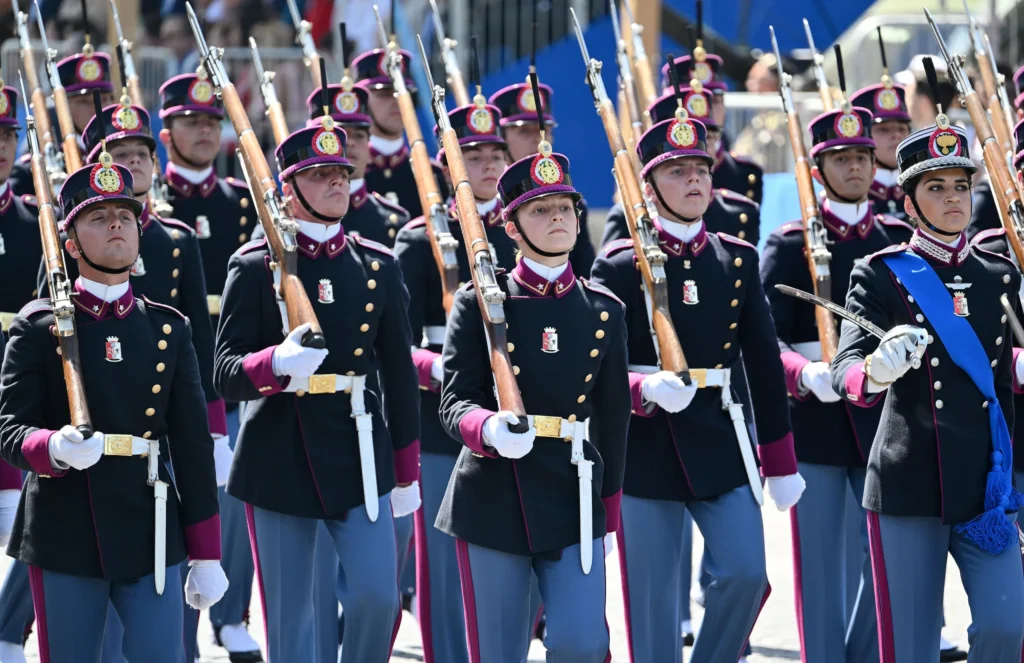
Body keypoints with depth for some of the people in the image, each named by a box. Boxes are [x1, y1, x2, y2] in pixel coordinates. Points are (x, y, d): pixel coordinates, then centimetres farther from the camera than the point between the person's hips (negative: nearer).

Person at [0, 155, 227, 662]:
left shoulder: (170, 330, 9)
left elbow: (193, 447, 8)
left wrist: (205, 555, 5)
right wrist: (54, 448, -30)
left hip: (150, 535, 2)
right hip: (64, 538, -2)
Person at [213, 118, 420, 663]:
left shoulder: (378, 266, 7)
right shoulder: (254, 267, -2)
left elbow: (399, 374, 12)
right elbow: (225, 373, -7)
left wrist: (406, 472, 12)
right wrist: (276, 363, -29)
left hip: (360, 455, 2)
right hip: (280, 461, -2)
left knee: (378, 598, -7)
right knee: (288, 619, 4)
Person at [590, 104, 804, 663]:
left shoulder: (738, 260, 7)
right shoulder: (619, 266, -4)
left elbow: (765, 365, 10)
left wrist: (781, 465, 9)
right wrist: (646, 390, -29)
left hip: (720, 444, 3)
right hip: (646, 451, -3)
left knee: (746, 573, -9)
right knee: (652, 604, 2)